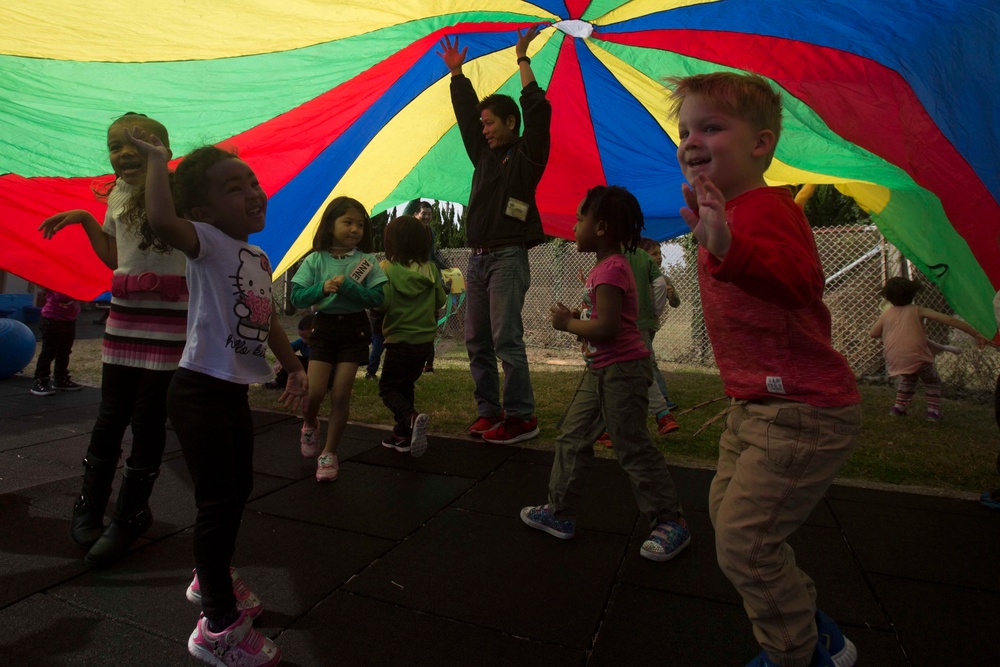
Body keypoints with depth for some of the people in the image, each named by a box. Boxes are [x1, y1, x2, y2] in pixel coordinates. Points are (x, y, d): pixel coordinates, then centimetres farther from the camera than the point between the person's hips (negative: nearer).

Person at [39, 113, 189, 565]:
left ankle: (130, 515, 18)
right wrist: (84, 219, 16)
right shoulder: (116, 195, 13)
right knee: (111, 413, 11)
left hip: (169, 314, -5)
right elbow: (113, 258, 20)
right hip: (124, 312, 5)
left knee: (148, 417, 2)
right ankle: (89, 506, 28)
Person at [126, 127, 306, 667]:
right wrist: (157, 160, -20)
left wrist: (294, 367, 16)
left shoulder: (258, 257, 12)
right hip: (200, 391, -9)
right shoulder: (208, 242, -11)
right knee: (219, 501, -3)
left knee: (238, 490, 21)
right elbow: (162, 221, -35)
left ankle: (212, 577, 46)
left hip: (234, 392, 9)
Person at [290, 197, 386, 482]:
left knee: (341, 394, 0)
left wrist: (347, 286, -21)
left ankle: (329, 454, 16)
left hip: (355, 329, 0)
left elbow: (377, 298, -9)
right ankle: (309, 425, 30)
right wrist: (323, 288, -20)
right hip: (324, 327, 1)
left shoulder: (367, 261, 0)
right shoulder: (315, 260, 1)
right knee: (314, 390, -7)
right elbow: (296, 297, -4)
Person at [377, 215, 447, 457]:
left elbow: (383, 302, -20)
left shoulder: (387, 269, -13)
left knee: (388, 387, 6)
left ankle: (411, 418, -20)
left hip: (400, 340, -5)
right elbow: (440, 301, 8)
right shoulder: (431, 269, 2)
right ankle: (403, 433, 21)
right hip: (426, 339, 6)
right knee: (406, 385, 19)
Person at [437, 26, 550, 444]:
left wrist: (522, 61, -6)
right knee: (476, 341, 6)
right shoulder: (485, 155, 21)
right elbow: (466, 114, 28)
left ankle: (520, 417, -4)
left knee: (506, 340, -12)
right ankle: (489, 411, 13)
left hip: (507, 258, -8)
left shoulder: (526, 155, 2)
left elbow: (538, 111, -10)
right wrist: (456, 73, 27)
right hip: (478, 258, 8)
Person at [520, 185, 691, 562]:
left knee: (633, 448, -1)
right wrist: (576, 320, 6)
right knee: (572, 438, 12)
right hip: (601, 370, 11)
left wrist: (567, 323, -12)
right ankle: (560, 513, 24)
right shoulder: (607, 266, 13)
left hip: (622, 371, -10)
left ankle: (671, 523, 15)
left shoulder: (610, 269, -18)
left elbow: (607, 327, -26)